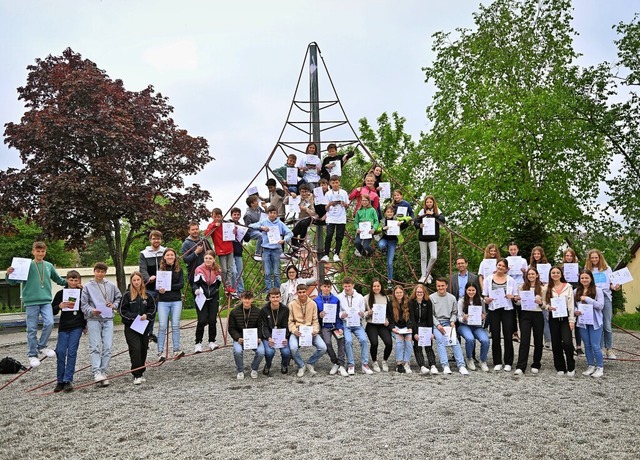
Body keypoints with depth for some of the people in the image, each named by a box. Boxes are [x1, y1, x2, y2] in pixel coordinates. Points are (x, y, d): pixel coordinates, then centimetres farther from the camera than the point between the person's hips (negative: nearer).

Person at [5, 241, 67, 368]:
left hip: (46, 301, 3)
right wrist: (8, 275, -20)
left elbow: (58, 280, 23)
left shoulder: (49, 266, 10)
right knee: (32, 329, 3)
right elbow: (14, 282, -1)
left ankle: (42, 346, 9)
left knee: (49, 323, -14)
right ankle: (32, 355, 15)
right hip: (31, 302, -2)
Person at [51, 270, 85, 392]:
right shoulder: (61, 293, 4)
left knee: (72, 352, -5)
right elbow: (52, 311, 0)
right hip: (63, 327, 1)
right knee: (61, 352, -3)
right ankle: (60, 381, 7)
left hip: (77, 327, -1)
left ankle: (68, 380, -2)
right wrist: (59, 306, -15)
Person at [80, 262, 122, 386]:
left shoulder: (111, 286, 10)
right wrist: (91, 311, -15)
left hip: (108, 319, 2)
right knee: (95, 347, -9)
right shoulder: (88, 287, 4)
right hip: (93, 320, -2)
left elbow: (119, 298, 20)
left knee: (107, 347, -3)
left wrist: (114, 305, 1)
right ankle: (97, 372, -16)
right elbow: (83, 304, 2)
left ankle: (104, 373, 2)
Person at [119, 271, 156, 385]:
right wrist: (135, 316, -14)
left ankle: (141, 372, 22)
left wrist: (146, 315, -9)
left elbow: (153, 308, 10)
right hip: (131, 328, -4)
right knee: (135, 349, -12)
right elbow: (122, 311, -4)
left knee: (143, 349, 8)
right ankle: (137, 375, -6)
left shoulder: (146, 295, 5)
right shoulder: (127, 295, -4)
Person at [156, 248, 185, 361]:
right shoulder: (160, 269, 4)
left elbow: (181, 284, -3)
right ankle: (160, 352, -1)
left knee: (175, 326, 0)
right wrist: (159, 290, -22)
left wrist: (168, 287, -15)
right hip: (163, 301, -1)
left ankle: (176, 350, 6)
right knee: (162, 326, -5)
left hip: (176, 301, 1)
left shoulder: (179, 269, 7)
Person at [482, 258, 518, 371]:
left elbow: (516, 296, 9)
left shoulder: (511, 280, 8)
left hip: (507, 310, 0)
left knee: (508, 336, -1)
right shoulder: (488, 279, 8)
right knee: (495, 337, 2)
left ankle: (508, 363, 8)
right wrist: (487, 299, -13)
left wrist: (512, 297, -12)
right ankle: (497, 362, 11)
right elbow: (485, 296, 8)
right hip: (494, 310, 1)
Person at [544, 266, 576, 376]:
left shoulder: (568, 286, 1)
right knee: (556, 344, 5)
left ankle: (571, 367, 3)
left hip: (565, 317, -2)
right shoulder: (547, 288, 6)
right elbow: (544, 302, 7)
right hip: (553, 318, 2)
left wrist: (571, 320, -5)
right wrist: (548, 307, -15)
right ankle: (560, 367, 17)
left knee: (567, 342, -14)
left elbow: (571, 304, -1)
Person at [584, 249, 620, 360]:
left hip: (606, 297, 0)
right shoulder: (587, 270, 12)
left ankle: (609, 349, 6)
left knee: (607, 326, -2)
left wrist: (614, 287, -7)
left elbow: (611, 283, 14)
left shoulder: (607, 269, 12)